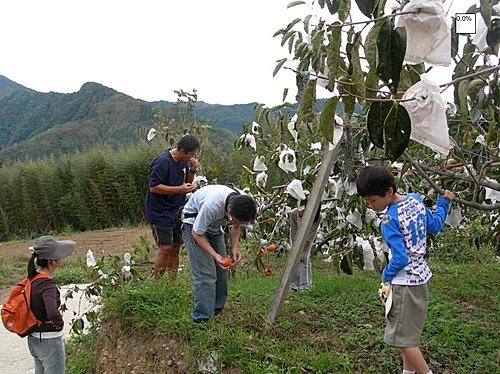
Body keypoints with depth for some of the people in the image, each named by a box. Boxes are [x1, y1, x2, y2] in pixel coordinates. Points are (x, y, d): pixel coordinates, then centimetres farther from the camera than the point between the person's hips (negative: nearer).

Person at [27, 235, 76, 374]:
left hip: (33, 340, 8)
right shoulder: (47, 283, -25)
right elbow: (53, 314, -40)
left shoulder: (33, 278, 1)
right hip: (49, 341, -8)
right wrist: (60, 322, -20)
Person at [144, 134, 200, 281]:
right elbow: (154, 187, -21)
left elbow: (187, 182, 17)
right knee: (165, 248, -10)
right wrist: (180, 189, -23)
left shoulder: (184, 161, 6)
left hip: (177, 212, 8)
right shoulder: (163, 162, -19)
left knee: (175, 247, 10)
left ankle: (172, 283, 20)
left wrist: (192, 171, -4)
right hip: (161, 213, -8)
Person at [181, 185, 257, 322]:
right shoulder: (211, 205, -41)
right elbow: (197, 233, -26)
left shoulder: (241, 206, -21)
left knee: (221, 269, 5)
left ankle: (217, 309, 18)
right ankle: (202, 317, -9)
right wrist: (214, 255, -32)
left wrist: (235, 248, -15)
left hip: (214, 225, 7)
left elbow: (235, 228, 1)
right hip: (194, 224, -7)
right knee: (205, 272, -15)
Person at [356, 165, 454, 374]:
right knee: (409, 332, 19)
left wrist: (386, 275, -5)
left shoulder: (389, 219, -24)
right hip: (421, 276, 9)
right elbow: (435, 226, 12)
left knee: (402, 337, 1)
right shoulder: (415, 199, -1)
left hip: (405, 282, -9)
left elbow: (400, 259, -24)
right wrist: (443, 203, 28)